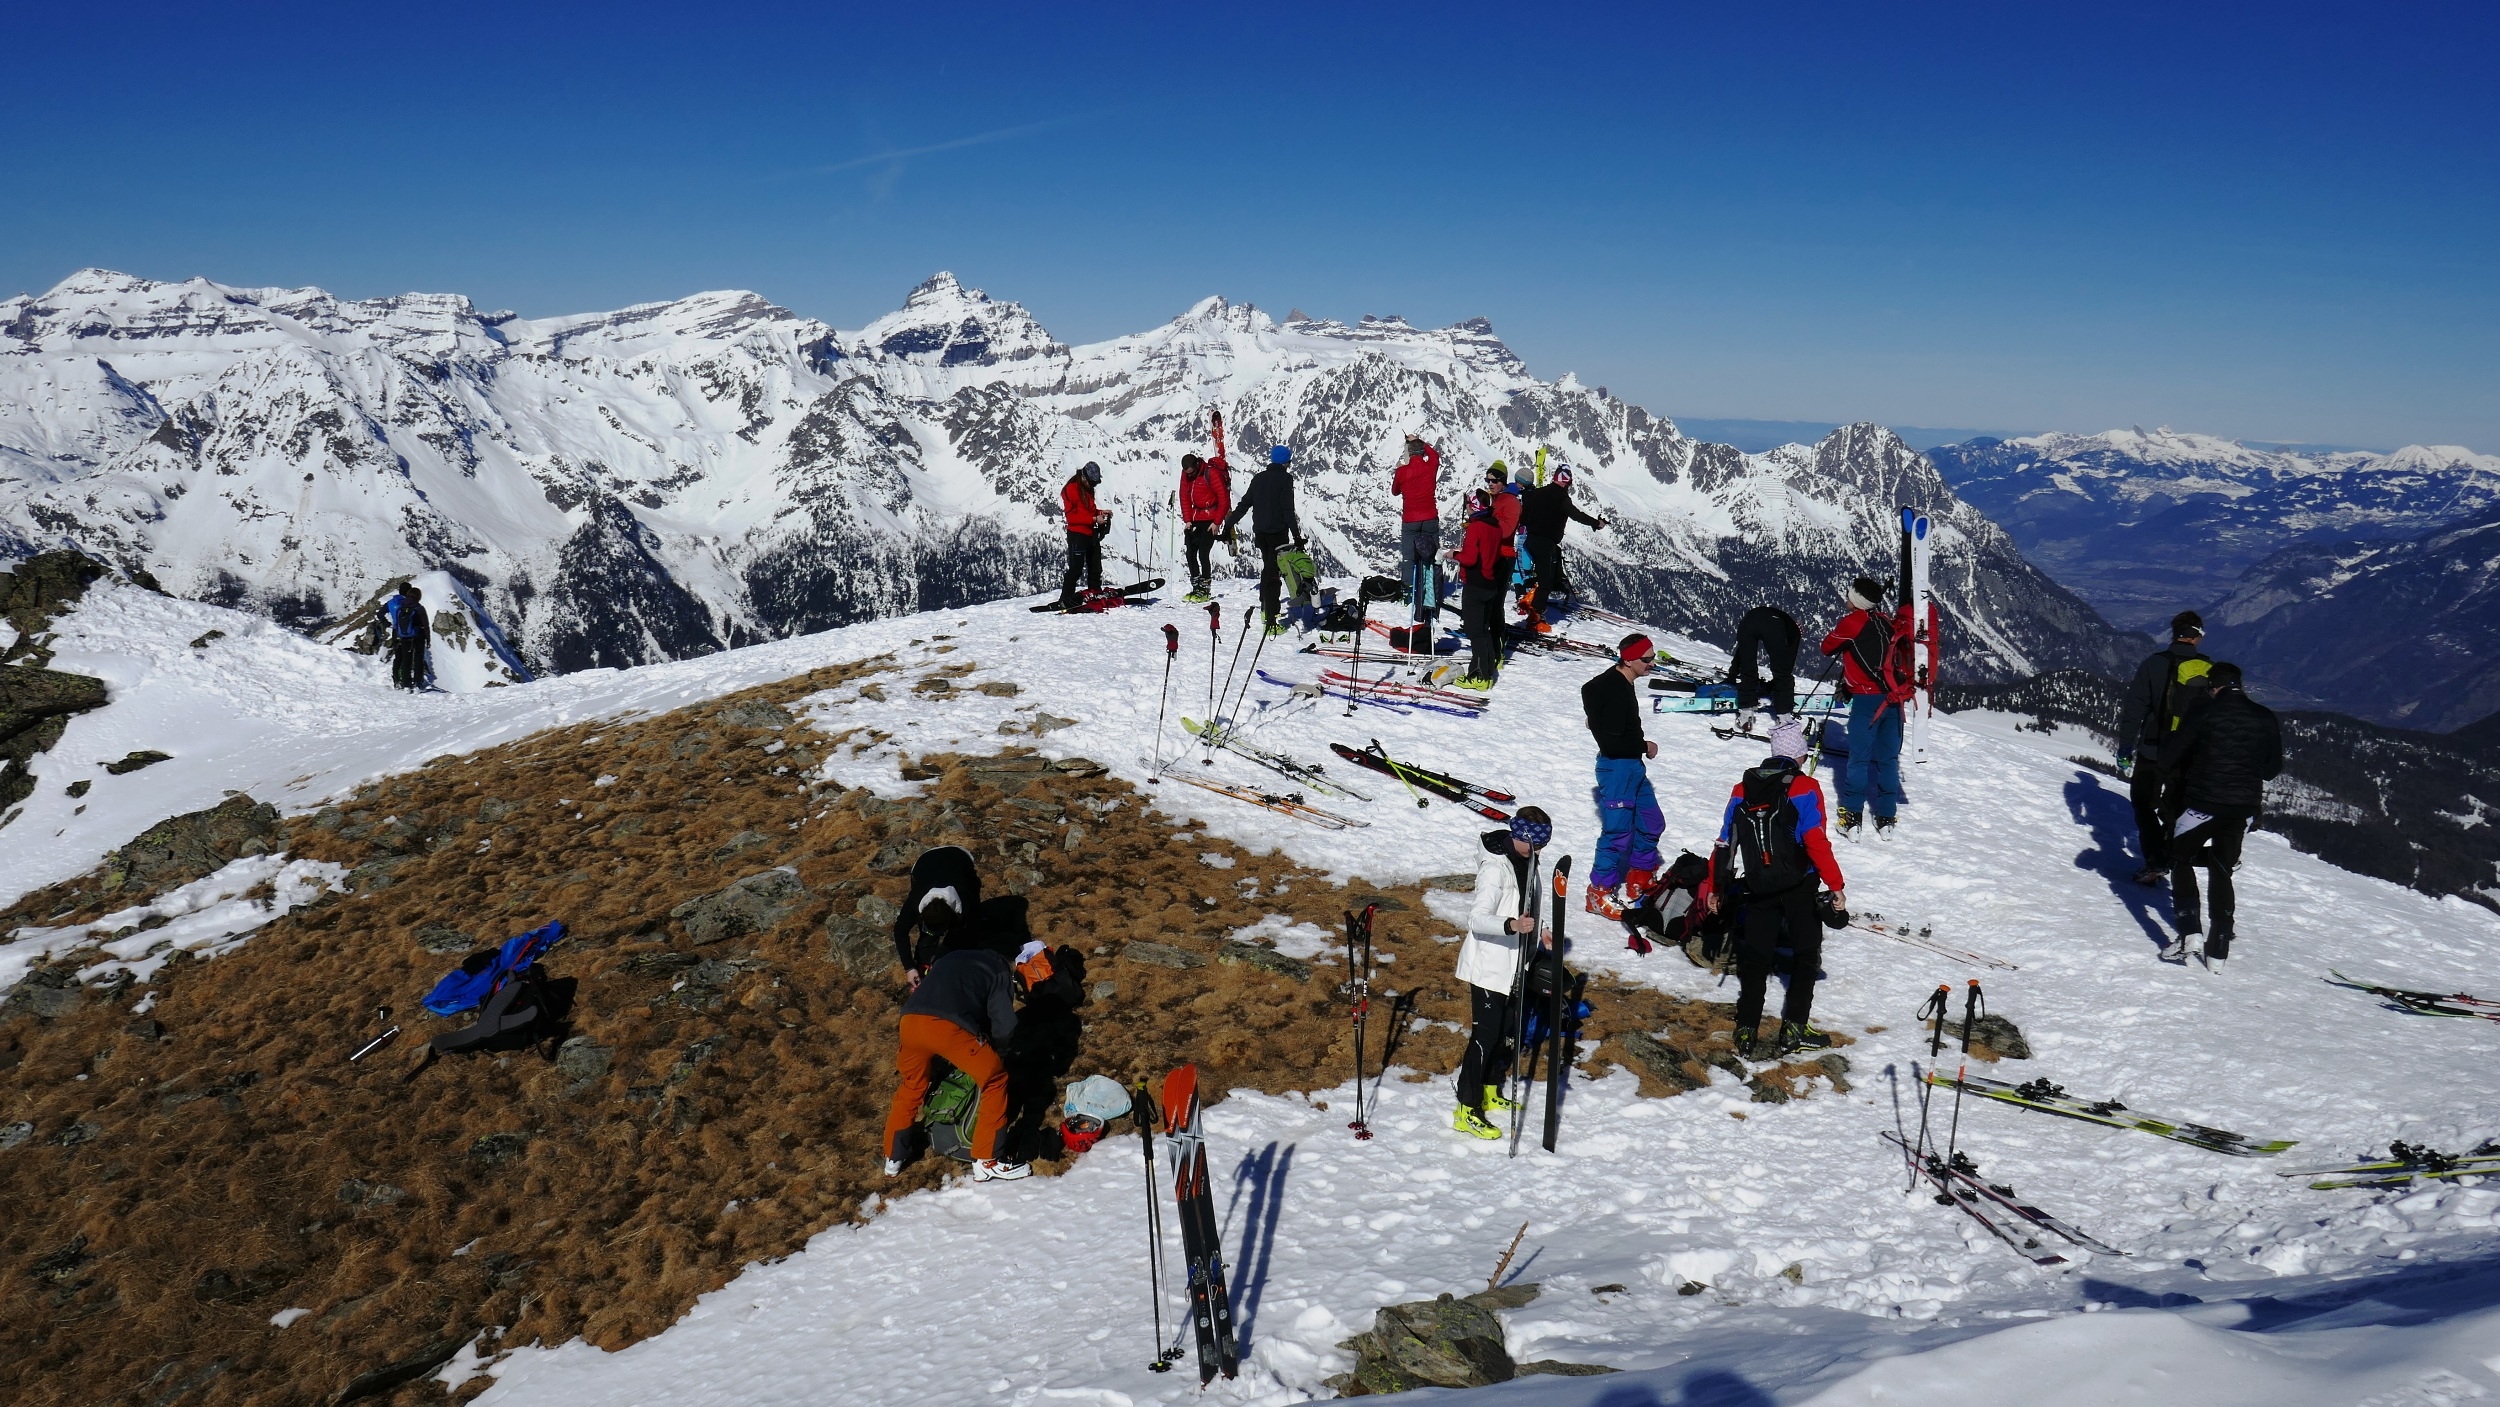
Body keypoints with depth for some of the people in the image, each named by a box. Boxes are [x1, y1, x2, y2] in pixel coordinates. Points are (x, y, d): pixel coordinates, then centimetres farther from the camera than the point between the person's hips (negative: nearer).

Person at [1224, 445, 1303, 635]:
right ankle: (1271, 622, -13)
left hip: (1260, 532, 6)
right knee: (1274, 574, -7)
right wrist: (1296, 535, -14)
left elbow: (1244, 504, 9)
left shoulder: (1258, 478, 8)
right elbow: (1287, 509, -14)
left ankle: (1265, 609, 39)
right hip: (1278, 532, -6)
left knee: (1267, 568, 25)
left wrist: (1229, 524, 17)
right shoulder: (1285, 478, -8)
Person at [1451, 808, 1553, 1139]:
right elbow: (1478, 918, -30)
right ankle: (1466, 1112, 0)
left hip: (1513, 966, 9)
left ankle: (1491, 1093, 34)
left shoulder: (1525, 862, 7)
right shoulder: (1496, 869, -22)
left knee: (1508, 1031, 17)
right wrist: (1512, 925, -44)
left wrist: (1536, 936, 19)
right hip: (1488, 967, -9)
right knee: (1485, 1035, -6)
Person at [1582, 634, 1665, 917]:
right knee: (1618, 832, -4)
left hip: (1633, 766, 10)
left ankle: (1639, 883, 32)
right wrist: (1645, 747, -12)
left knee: (1652, 823, 18)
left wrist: (1641, 747, 8)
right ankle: (1599, 894, 9)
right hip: (1616, 768, -10)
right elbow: (1612, 742, -26)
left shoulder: (1625, 684, 8)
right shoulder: (1614, 691, -23)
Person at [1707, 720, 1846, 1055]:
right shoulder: (1805, 788, -8)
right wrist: (1835, 884, -14)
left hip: (1757, 888, 3)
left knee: (1755, 958, 11)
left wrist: (1715, 886, 14)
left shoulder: (1743, 789, 5)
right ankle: (1793, 1029, 4)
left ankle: (1746, 1031, 6)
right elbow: (1816, 842, -17)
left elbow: (1725, 842, 6)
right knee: (1806, 954, 11)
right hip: (1798, 888, -3)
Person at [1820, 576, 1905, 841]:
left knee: (1859, 757, -1)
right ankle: (1886, 820, 13)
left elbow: (1827, 647, 6)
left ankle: (1852, 819, -1)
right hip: (1892, 697, 5)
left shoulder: (1851, 622, -8)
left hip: (1867, 698, -5)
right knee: (1888, 759, 9)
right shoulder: (1885, 622, 10)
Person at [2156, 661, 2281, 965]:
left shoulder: (2202, 712, -9)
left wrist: (2178, 772, 15)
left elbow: (2169, 757, -7)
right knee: (2222, 871, 15)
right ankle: (2218, 951, 12)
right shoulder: (2266, 718, 3)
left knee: (2181, 860, 15)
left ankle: (2187, 933, -1)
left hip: (2202, 803, -4)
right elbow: (2273, 768, 11)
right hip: (2244, 808, 4)